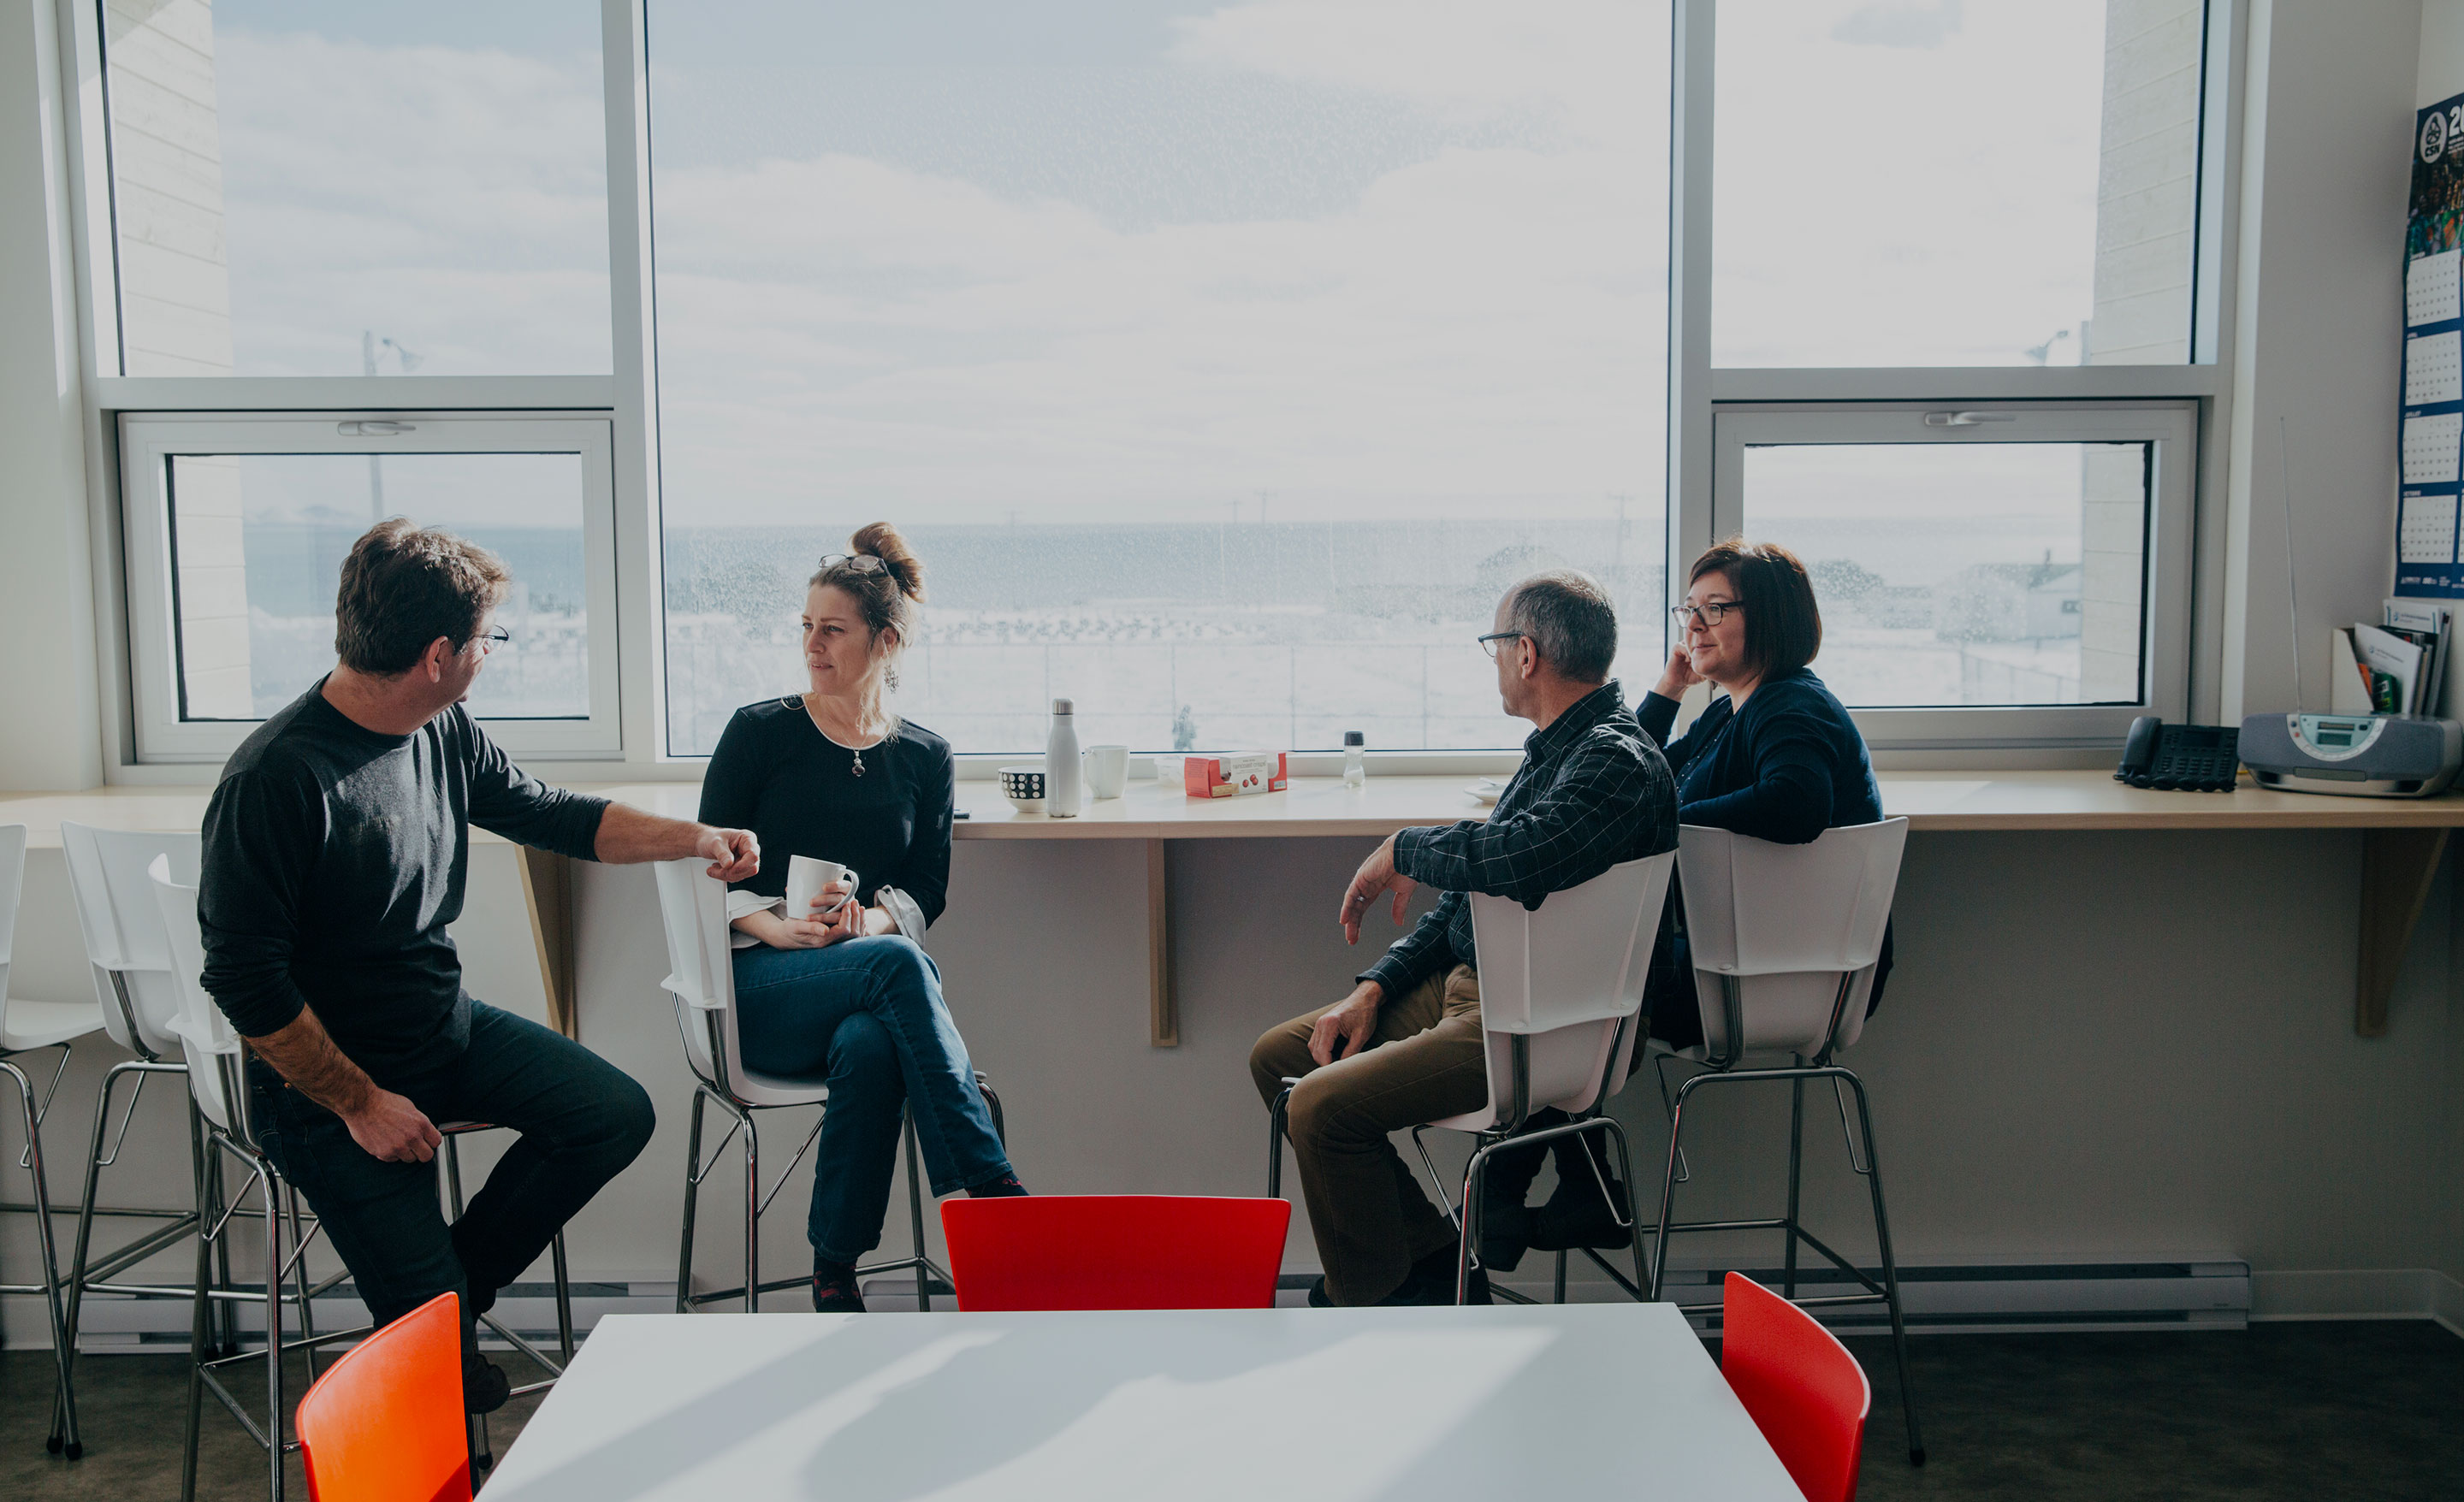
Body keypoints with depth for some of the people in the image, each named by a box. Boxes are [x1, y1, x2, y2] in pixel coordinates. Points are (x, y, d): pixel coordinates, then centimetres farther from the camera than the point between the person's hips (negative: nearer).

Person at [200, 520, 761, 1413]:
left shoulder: (444, 731, -4)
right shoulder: (274, 783, -26)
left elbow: (545, 814, 13)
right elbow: (244, 979, -22)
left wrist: (693, 838, 6)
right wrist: (359, 1102, -18)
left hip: (450, 1029, 7)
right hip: (328, 1079, -7)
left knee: (618, 1114, -3)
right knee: (428, 1321, -9)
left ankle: (458, 1276, 15)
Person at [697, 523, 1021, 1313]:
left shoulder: (925, 758, 13)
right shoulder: (759, 731, 6)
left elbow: (926, 891, 10)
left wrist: (872, 918, -13)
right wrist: (777, 927, -14)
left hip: (874, 969, 2)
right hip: (758, 987, -2)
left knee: (870, 1046, -38)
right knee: (897, 965, -36)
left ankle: (835, 1273, -27)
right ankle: (989, 1186, -39)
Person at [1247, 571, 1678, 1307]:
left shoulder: (1618, 761, -18)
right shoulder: (1553, 747, 14)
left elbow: (1514, 857, -37)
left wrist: (1405, 847, -17)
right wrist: (1375, 986, 8)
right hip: (1466, 985, 11)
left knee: (1322, 1105, -23)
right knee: (1278, 1056, 10)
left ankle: (1374, 1310, 0)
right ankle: (1432, 1258, 13)